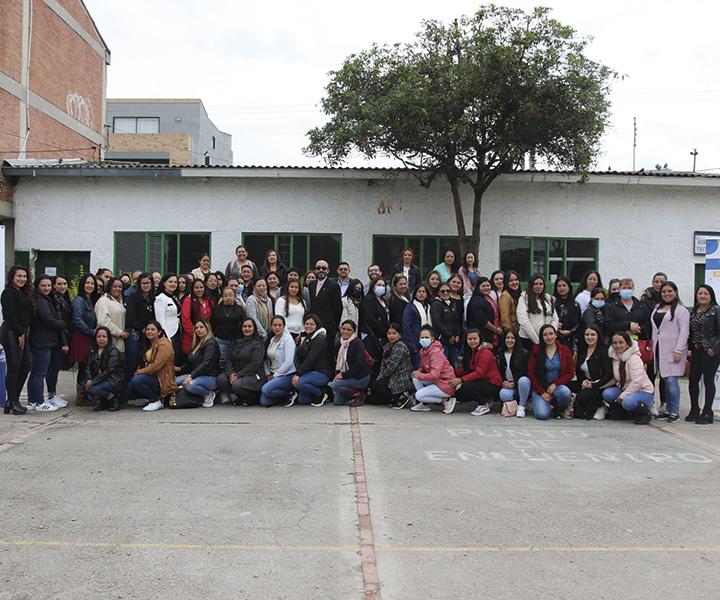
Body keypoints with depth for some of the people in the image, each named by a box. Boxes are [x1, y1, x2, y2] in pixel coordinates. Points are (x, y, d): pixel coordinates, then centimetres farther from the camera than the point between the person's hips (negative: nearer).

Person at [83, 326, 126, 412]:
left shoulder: (113, 351, -13)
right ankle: (102, 402, 4)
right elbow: (88, 366, 1)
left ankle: (114, 399, -4)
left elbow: (108, 371, -20)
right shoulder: (92, 349, 8)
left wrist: (93, 381, -24)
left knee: (94, 389, -27)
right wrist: (89, 380, -17)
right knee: (84, 384, -15)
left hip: (115, 382, -7)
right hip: (101, 379, 7)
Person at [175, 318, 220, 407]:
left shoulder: (211, 343, -10)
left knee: (190, 385, -35)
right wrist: (179, 369, 0)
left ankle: (209, 394, -6)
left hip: (211, 377, -9)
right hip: (197, 375, 9)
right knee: (175, 381, -12)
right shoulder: (196, 344, 17)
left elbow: (206, 364, -22)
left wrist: (190, 376, -29)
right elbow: (189, 363, 21)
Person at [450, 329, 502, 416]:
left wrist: (461, 380, -27)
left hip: (493, 385, -9)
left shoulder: (485, 352, -16)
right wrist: (454, 372, -6)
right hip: (481, 382, 9)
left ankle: (484, 405, -8)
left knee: (465, 386, -29)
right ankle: (484, 399, 11)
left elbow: (479, 373, -23)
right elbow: (467, 370, 12)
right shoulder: (470, 351, 13)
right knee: (457, 393, -5)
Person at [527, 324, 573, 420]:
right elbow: (531, 373, 0)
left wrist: (555, 384, -14)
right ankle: (542, 404, 13)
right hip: (540, 387, -1)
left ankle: (558, 407, 0)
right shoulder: (536, 351, 2)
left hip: (558, 385, 1)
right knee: (542, 414, -25)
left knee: (565, 393, -36)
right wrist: (542, 392, -10)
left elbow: (569, 374, 3)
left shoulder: (565, 350, 5)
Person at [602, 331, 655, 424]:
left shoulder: (634, 358, -19)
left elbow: (637, 382, -26)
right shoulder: (615, 357, 3)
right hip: (624, 390, 7)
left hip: (643, 392, -7)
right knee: (607, 393, -20)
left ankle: (644, 414, -5)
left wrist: (622, 396, -22)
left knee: (628, 402, -37)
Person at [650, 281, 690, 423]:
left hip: (672, 350, -6)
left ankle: (675, 412, -1)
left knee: (671, 380, -9)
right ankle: (668, 410, 15)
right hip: (659, 349, 6)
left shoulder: (681, 309, -5)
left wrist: (678, 351, -16)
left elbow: (684, 332, -10)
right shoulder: (657, 308, 17)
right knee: (665, 380, 9)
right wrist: (653, 347, 13)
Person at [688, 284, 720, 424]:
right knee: (693, 380, 5)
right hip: (697, 350, 6)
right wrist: (692, 347, 6)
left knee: (708, 380, -1)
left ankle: (707, 413, 8)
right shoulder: (694, 311, 13)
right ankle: (694, 410, 18)